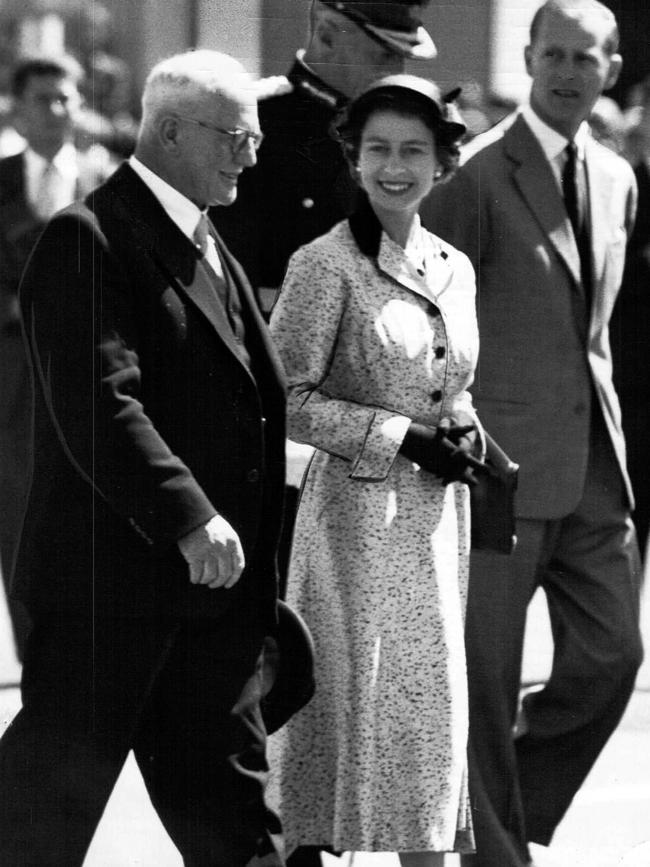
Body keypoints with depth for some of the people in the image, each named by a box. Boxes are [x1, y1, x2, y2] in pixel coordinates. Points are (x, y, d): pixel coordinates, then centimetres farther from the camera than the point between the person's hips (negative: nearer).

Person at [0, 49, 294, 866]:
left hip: (216, 582, 8)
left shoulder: (210, 248, 17)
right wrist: (188, 518, -30)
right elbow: (97, 405, -23)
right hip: (105, 579, -8)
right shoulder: (89, 240, -12)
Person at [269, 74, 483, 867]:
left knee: (432, 709, 5)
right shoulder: (326, 265, -8)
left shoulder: (454, 270, 11)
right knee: (357, 704, -6)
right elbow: (286, 401, -11)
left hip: (441, 514, 6)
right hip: (358, 511, -6)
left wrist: (467, 431, 1)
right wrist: (403, 437, -16)